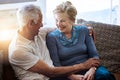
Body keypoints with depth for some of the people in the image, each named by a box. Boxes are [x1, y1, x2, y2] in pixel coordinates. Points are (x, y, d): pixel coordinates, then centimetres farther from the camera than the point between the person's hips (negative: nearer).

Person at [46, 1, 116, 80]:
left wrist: (92, 70, -14)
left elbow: (94, 54, 6)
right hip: (68, 73, -1)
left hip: (88, 68, 1)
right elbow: (56, 65, -4)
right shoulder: (51, 37, 1)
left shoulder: (83, 30, 9)